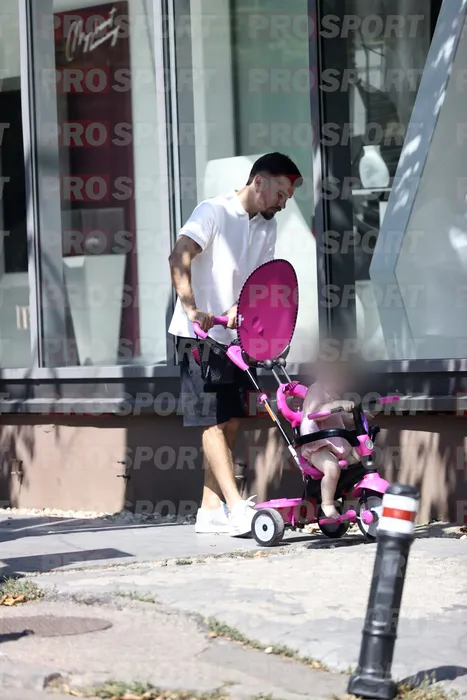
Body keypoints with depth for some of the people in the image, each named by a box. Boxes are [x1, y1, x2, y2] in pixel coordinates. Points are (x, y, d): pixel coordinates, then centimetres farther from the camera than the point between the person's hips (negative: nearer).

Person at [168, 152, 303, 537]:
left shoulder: (267, 227, 12)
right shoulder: (214, 212, -11)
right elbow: (179, 259, -23)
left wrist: (241, 307, -16)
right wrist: (192, 310, -35)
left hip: (233, 335, 8)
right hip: (199, 335, -8)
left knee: (232, 421, 7)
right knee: (214, 421, -9)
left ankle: (211, 509, 14)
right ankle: (237, 506, -15)